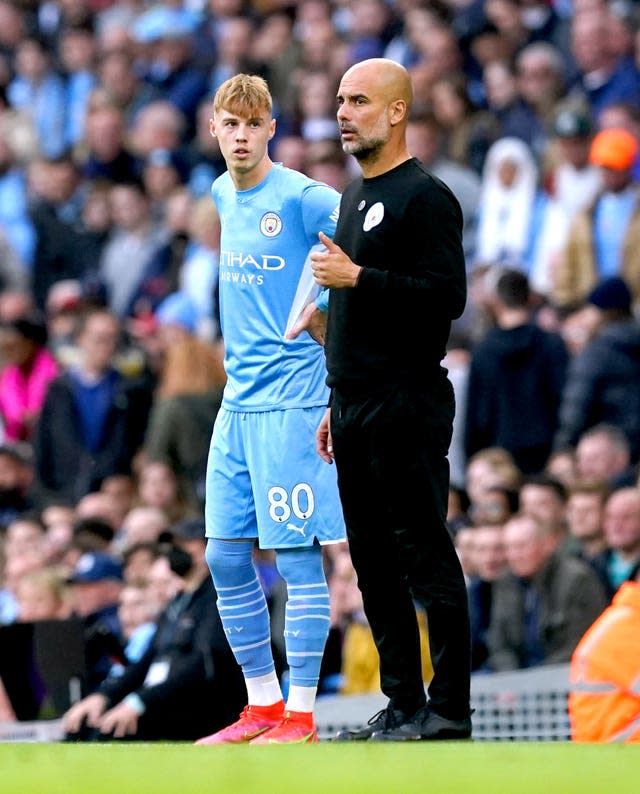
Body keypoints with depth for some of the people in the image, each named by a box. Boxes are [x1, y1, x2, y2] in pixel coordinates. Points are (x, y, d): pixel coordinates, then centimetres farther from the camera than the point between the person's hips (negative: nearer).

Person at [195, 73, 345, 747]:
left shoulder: (299, 197, -10)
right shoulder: (222, 194, 14)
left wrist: (323, 305, -11)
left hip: (290, 397, -8)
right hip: (237, 400, 8)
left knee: (295, 555, -6)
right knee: (225, 557, 8)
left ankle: (299, 715, -2)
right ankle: (262, 705, 17)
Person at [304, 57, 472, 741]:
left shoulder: (425, 197, -9)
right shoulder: (354, 196, 19)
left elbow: (447, 296, -19)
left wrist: (356, 277, -19)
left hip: (406, 405, -9)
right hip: (356, 407, 9)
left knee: (425, 557, -7)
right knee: (375, 565, 11)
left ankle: (449, 710, -4)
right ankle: (402, 704, 16)